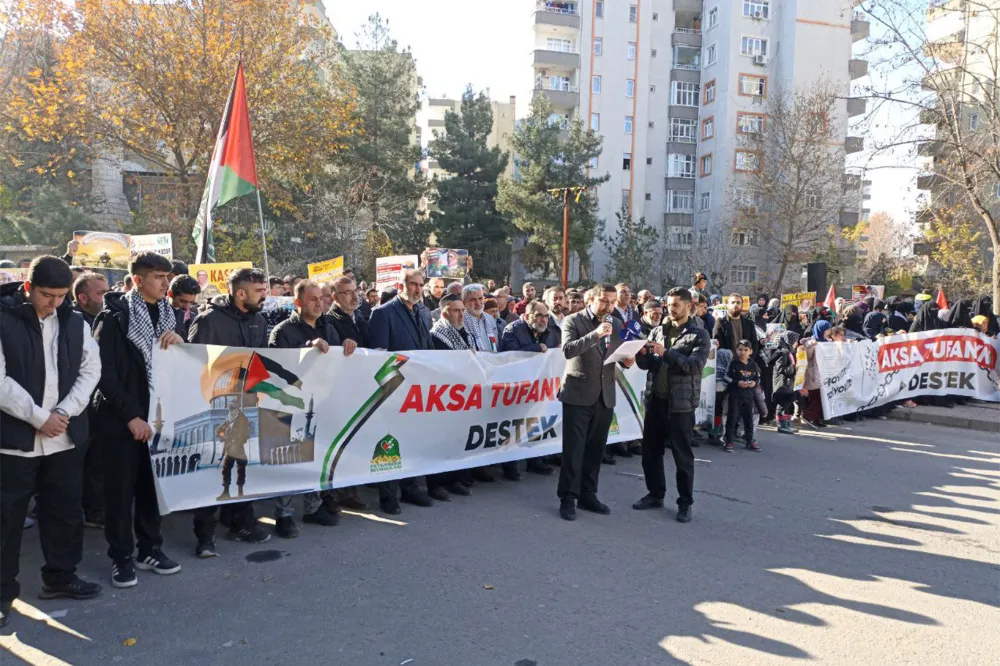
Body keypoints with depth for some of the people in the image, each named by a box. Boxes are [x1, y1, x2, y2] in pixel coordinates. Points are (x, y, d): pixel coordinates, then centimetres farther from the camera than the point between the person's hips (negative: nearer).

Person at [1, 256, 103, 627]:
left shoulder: (75, 323, 5)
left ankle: (60, 576, 29)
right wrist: (39, 417, -16)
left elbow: (91, 370, 3)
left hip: (66, 436, 4)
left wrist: (64, 412, -10)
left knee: (65, 510, 13)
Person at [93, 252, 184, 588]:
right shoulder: (115, 317, -7)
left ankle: (150, 548, 23)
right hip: (122, 418, -5)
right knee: (121, 488, 3)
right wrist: (130, 415, -16)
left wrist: (179, 342, -10)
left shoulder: (168, 314, 10)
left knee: (152, 484, 11)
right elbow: (105, 373, -12)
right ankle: (121, 557, 15)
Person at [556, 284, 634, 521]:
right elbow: (568, 350, -20)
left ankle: (588, 495, 23)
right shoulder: (573, 321, -5)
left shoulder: (617, 325, 11)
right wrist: (596, 334, -27)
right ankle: (568, 498, 7)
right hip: (578, 394, -5)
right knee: (573, 449, -2)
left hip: (605, 396, 5)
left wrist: (627, 360, -5)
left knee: (596, 449, 11)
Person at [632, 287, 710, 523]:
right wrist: (641, 354, -13)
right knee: (650, 450, 12)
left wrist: (666, 353, -23)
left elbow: (695, 365, -17)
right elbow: (647, 364, 9)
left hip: (681, 402, -5)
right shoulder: (658, 331, 10)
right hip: (655, 399, 5)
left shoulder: (699, 335, -3)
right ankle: (655, 494, 27)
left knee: (682, 455, 4)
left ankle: (685, 503, 15)